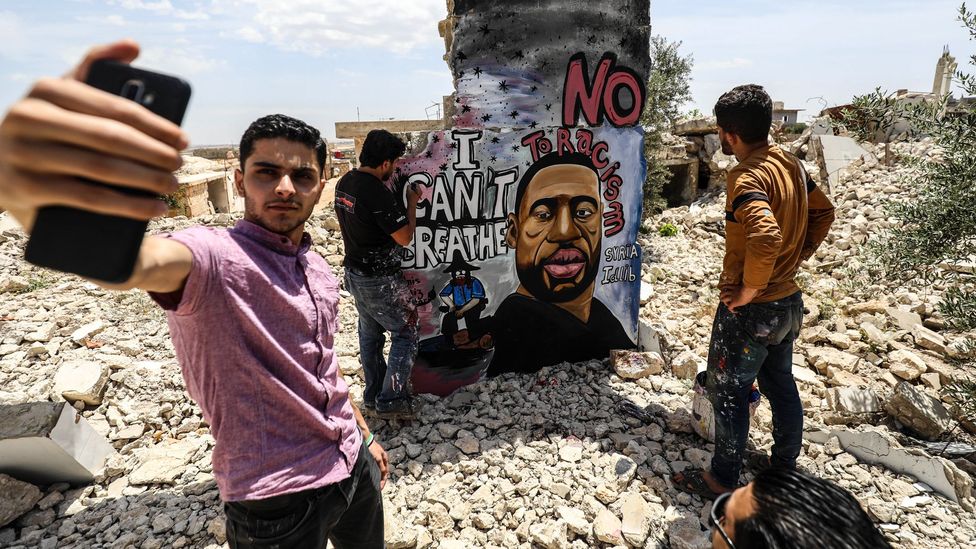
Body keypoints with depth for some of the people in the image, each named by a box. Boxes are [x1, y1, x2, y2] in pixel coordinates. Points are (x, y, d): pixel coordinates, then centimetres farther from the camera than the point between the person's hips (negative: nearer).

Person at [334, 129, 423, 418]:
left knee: (369, 333, 19)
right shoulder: (379, 194, -25)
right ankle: (391, 399, 9)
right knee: (407, 332, 6)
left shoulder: (343, 183, 2)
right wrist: (412, 202, -8)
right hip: (380, 279, -9)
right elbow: (405, 237, -21)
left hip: (354, 272, 9)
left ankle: (373, 395, 31)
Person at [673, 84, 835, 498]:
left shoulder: (748, 177, -24)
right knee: (780, 383, 22)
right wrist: (796, 258, 12)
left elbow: (766, 235, -38)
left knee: (727, 392, 7)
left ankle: (722, 479, 22)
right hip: (788, 301, 9)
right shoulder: (790, 163, 4)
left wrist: (748, 290, -25)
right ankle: (785, 464, 39)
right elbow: (823, 212, 15)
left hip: (751, 309, -9)